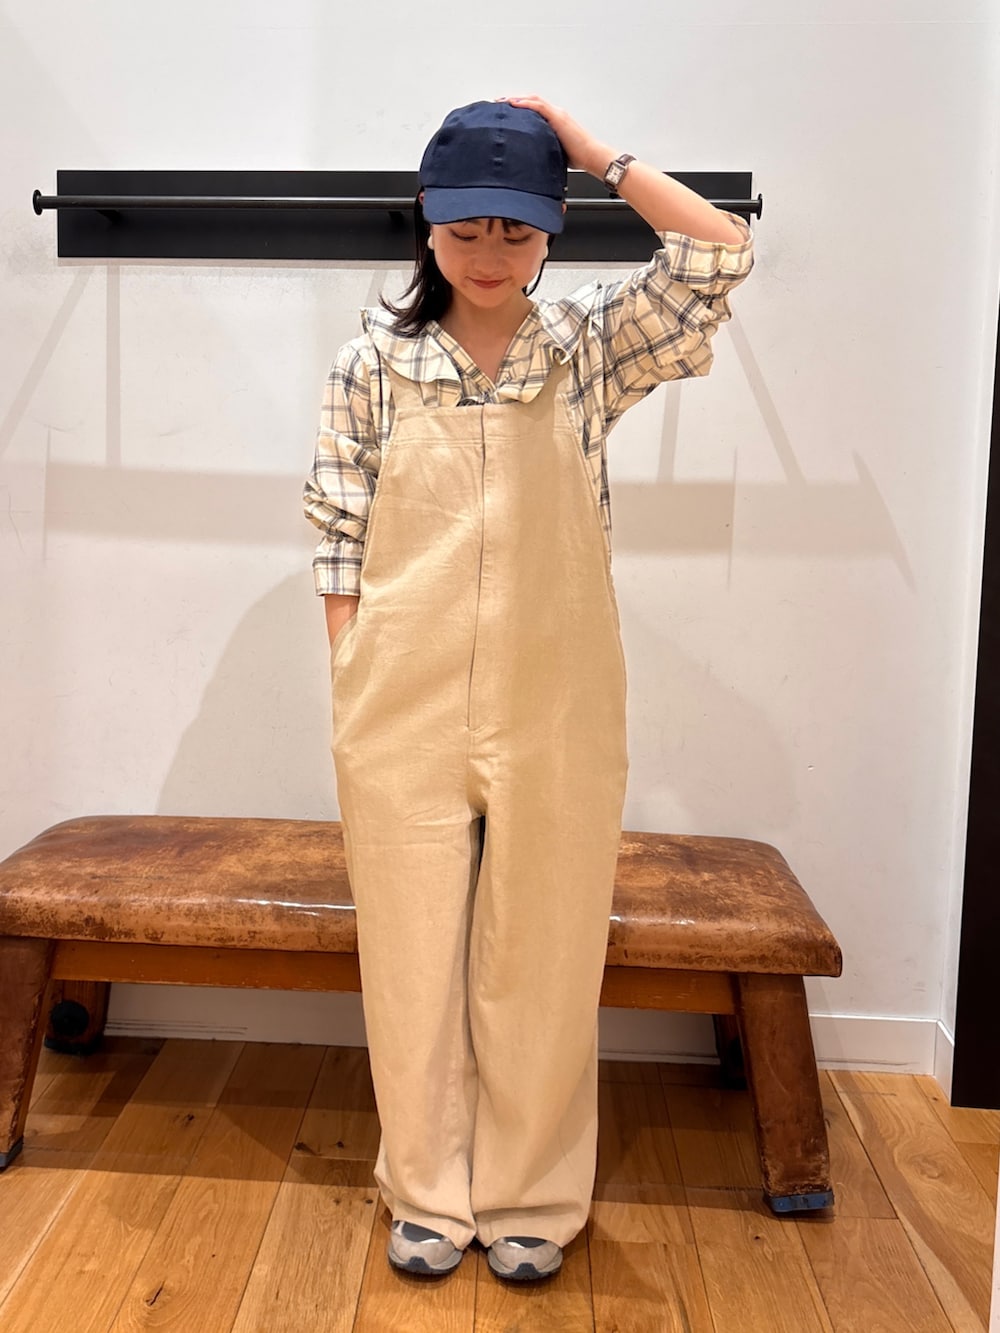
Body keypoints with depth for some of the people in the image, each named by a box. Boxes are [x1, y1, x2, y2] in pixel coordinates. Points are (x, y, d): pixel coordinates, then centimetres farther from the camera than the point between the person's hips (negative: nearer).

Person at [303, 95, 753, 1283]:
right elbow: (339, 530, 3)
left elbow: (721, 251, -5)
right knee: (413, 957, 11)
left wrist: (594, 153, 0)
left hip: (555, 716, 0)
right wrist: (348, 684, -1)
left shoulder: (591, 345, 4)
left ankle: (531, 1197, 32)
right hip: (403, 713, 0)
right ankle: (428, 1194, 32)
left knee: (542, 961, 11)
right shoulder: (377, 355, 3)